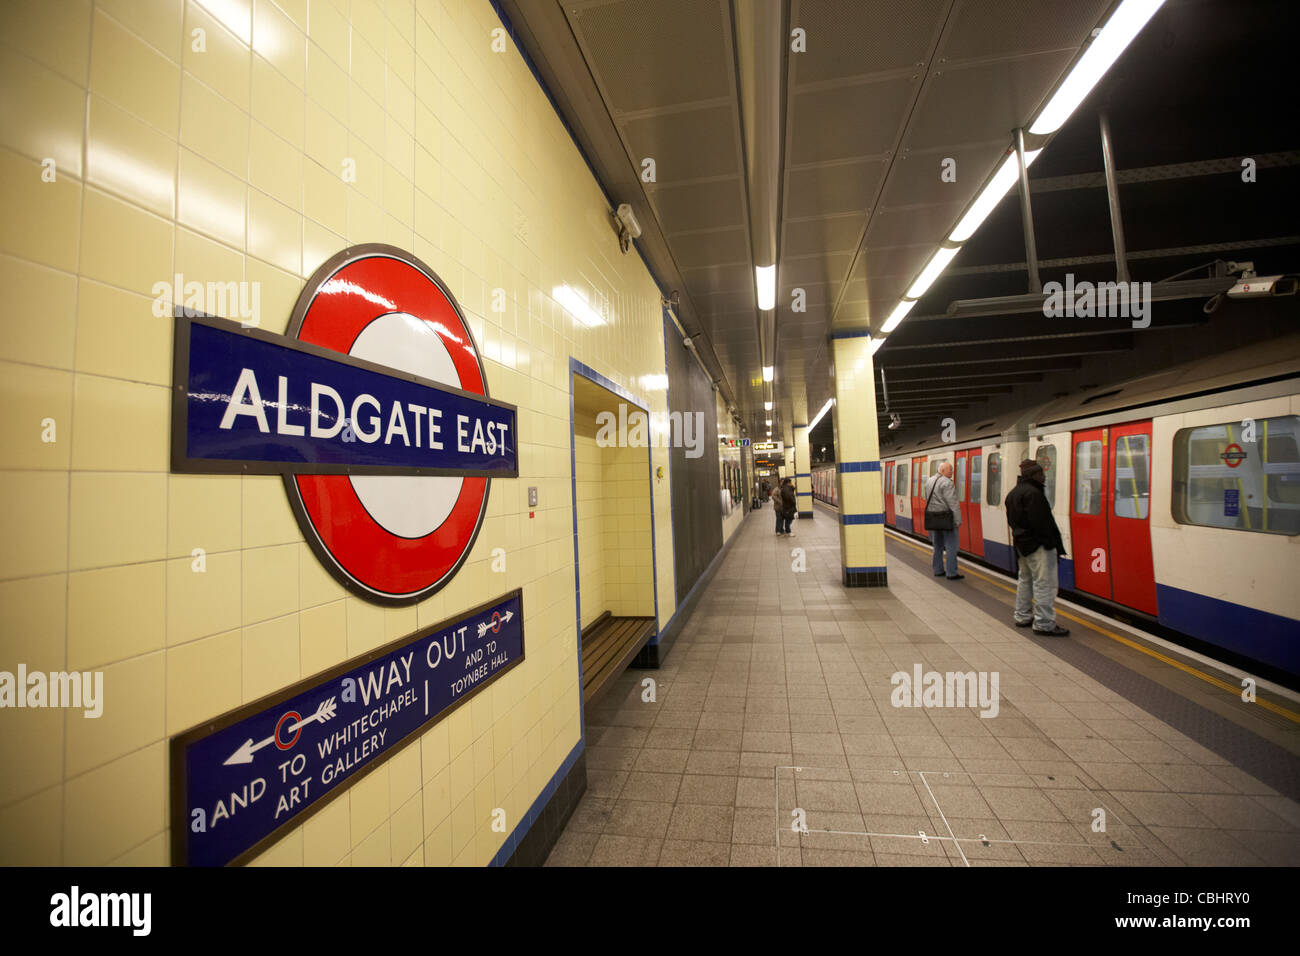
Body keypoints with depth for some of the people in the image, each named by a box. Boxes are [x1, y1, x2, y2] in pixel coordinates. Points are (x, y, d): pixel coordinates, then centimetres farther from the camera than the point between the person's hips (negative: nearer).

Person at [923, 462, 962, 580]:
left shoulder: (929, 481, 12)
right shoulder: (947, 483, -15)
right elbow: (953, 503, -18)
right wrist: (958, 520, -14)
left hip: (932, 517, 8)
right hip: (946, 518, -8)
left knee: (938, 545, 16)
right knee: (951, 546, -2)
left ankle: (938, 570, 22)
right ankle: (951, 573, 1)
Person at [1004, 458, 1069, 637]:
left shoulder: (1012, 493, 14)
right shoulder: (1033, 493, -17)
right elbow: (1040, 522, -21)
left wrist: (1020, 535, 18)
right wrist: (1051, 543, -15)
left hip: (1021, 543, 10)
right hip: (1037, 545, -10)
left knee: (1025, 579, 18)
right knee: (1044, 583, -6)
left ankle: (1022, 617, 26)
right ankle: (1044, 624, -3)